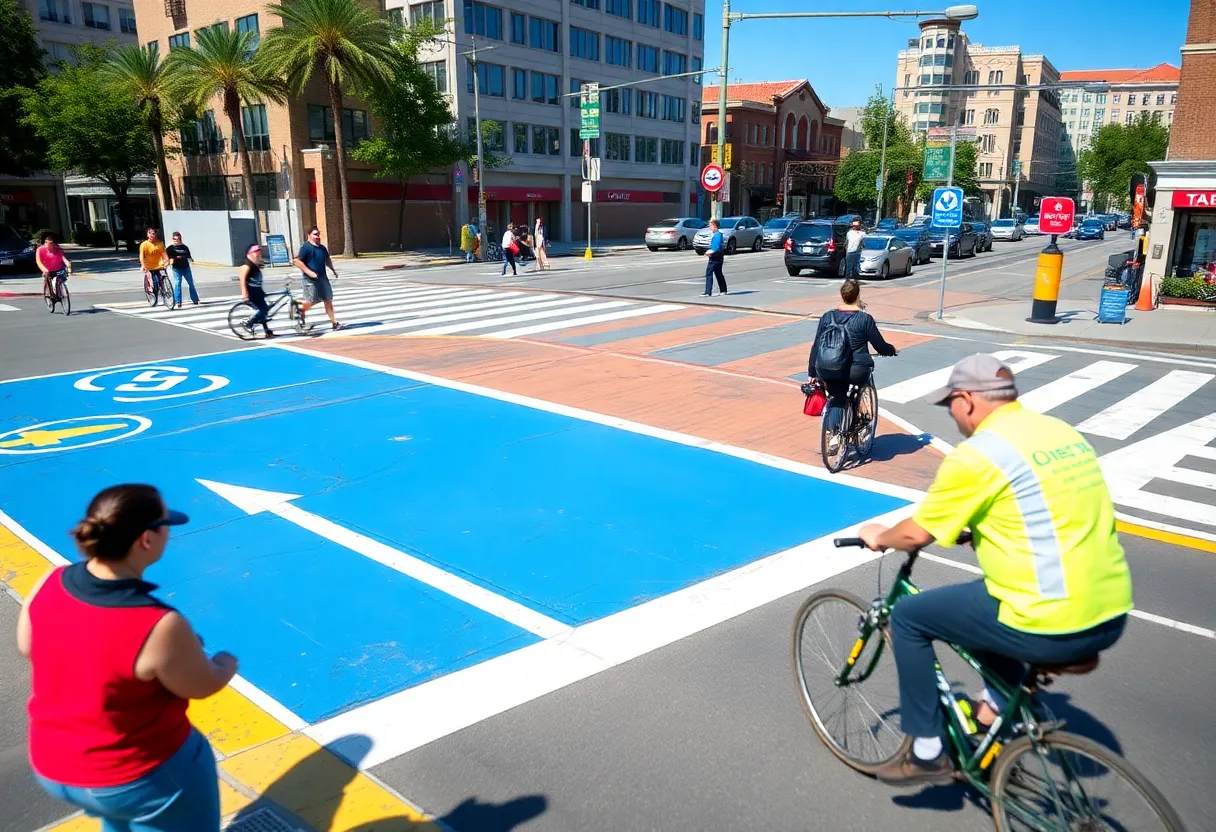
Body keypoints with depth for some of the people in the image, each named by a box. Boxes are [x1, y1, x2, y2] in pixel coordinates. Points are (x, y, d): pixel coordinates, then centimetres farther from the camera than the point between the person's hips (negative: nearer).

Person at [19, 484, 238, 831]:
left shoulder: (49, 585, -16)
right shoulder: (160, 627, -35)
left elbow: (27, 647, 4)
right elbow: (204, 686, -16)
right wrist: (226, 664, 5)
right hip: (140, 778, -6)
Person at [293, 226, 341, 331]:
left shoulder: (322, 248, 12)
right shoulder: (306, 247, -9)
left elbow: (328, 259, 29)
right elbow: (297, 261, -15)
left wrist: (333, 269, 16)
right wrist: (309, 272, -21)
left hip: (322, 278, 6)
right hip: (311, 279, -6)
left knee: (328, 300, 3)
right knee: (312, 301, -2)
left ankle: (334, 322, 4)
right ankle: (302, 310, 30)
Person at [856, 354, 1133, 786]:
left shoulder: (977, 454, -13)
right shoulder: (1063, 432, 11)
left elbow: (917, 535, -6)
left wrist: (880, 537, 15)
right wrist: (971, 525, 37)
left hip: (1049, 629, -8)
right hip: (1112, 618, 9)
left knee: (907, 616, 8)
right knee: (991, 588, 33)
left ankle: (927, 752, 17)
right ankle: (998, 702, 40)